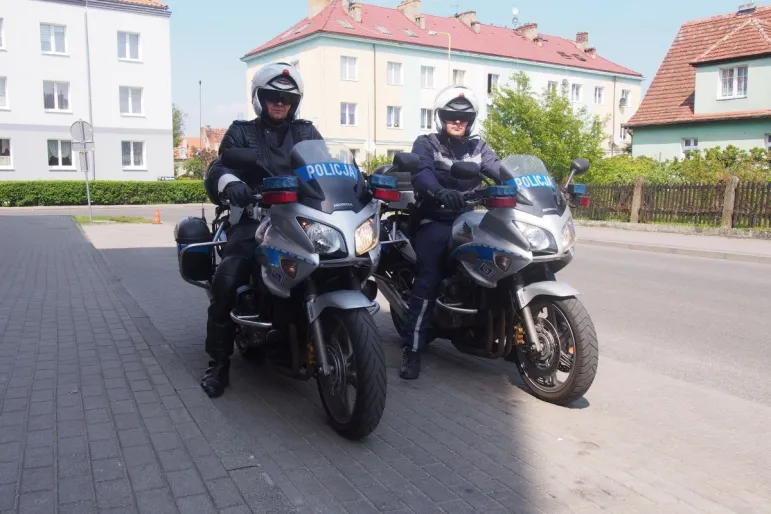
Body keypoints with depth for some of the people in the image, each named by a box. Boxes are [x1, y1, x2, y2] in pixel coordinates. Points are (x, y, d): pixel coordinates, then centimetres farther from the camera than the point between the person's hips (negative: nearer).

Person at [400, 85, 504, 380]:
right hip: (435, 221, -5)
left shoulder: (477, 148, 18)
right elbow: (421, 174, -18)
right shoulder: (426, 144, 5)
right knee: (428, 280, -23)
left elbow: (499, 169, -1)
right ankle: (412, 349, -22)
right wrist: (441, 193, -40)